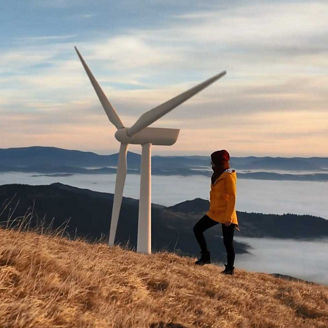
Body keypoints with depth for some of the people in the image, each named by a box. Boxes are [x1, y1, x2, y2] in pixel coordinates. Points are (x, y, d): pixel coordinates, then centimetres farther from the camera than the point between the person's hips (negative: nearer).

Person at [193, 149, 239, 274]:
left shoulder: (229, 176, -16)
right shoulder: (217, 175, 11)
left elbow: (232, 198, -19)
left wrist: (228, 217, -22)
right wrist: (212, 209, 21)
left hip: (226, 215, -9)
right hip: (214, 213, 9)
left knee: (228, 242, -2)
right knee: (197, 228, 4)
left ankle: (229, 268, 11)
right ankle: (205, 256, 12)